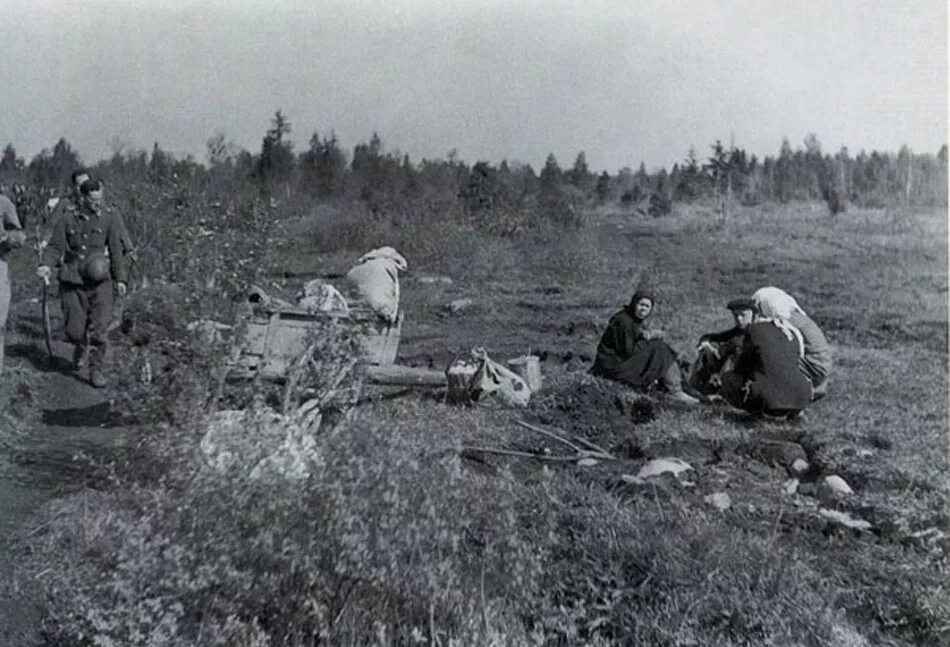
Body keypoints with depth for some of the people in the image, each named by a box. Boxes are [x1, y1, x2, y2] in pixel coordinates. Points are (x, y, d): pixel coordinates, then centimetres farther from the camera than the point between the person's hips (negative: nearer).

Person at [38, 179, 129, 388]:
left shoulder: (109, 218, 1)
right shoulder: (66, 220, 2)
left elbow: (116, 250, 2)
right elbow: (55, 247, 0)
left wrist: (121, 279, -4)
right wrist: (46, 265, -19)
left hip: (99, 283, -1)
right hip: (72, 283, 1)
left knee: (99, 329, -8)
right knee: (74, 330, 5)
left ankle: (96, 371, 4)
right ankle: (80, 347, 41)